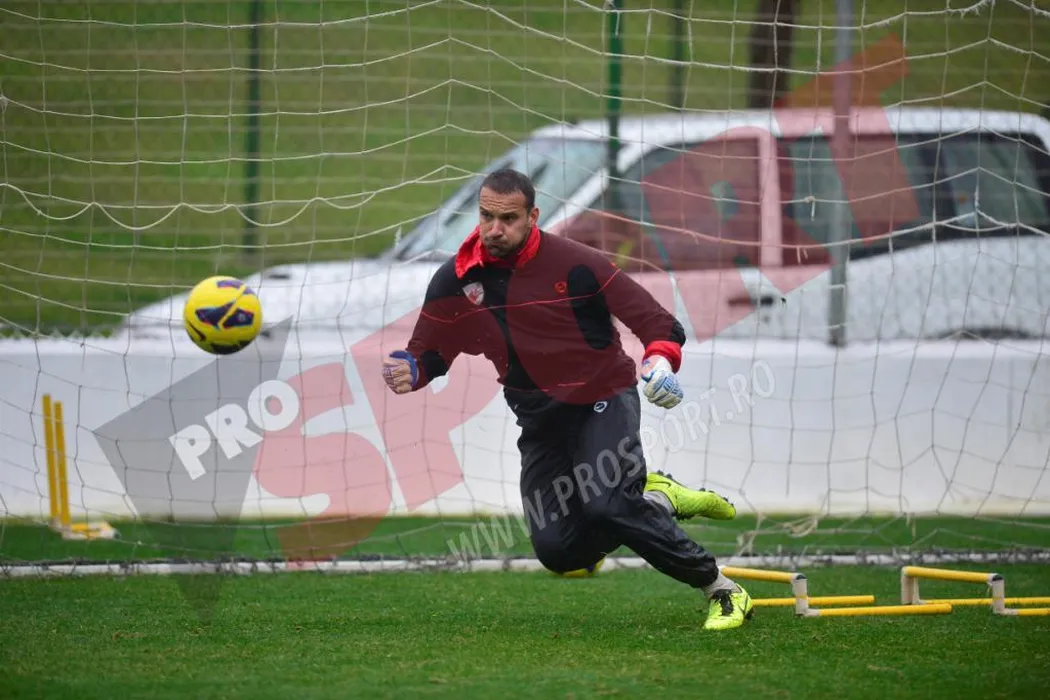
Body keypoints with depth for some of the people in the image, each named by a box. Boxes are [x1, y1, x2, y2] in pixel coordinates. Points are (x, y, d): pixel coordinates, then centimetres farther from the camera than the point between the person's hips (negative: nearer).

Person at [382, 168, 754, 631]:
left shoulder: (574, 264, -17)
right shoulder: (453, 282, -6)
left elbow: (659, 323, -15)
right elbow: (428, 353, 4)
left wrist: (660, 361, -37)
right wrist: (410, 372, -20)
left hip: (603, 398, -5)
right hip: (540, 417, 5)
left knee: (606, 507, -29)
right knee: (557, 552, -6)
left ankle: (721, 590, -15)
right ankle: (658, 500, 18)